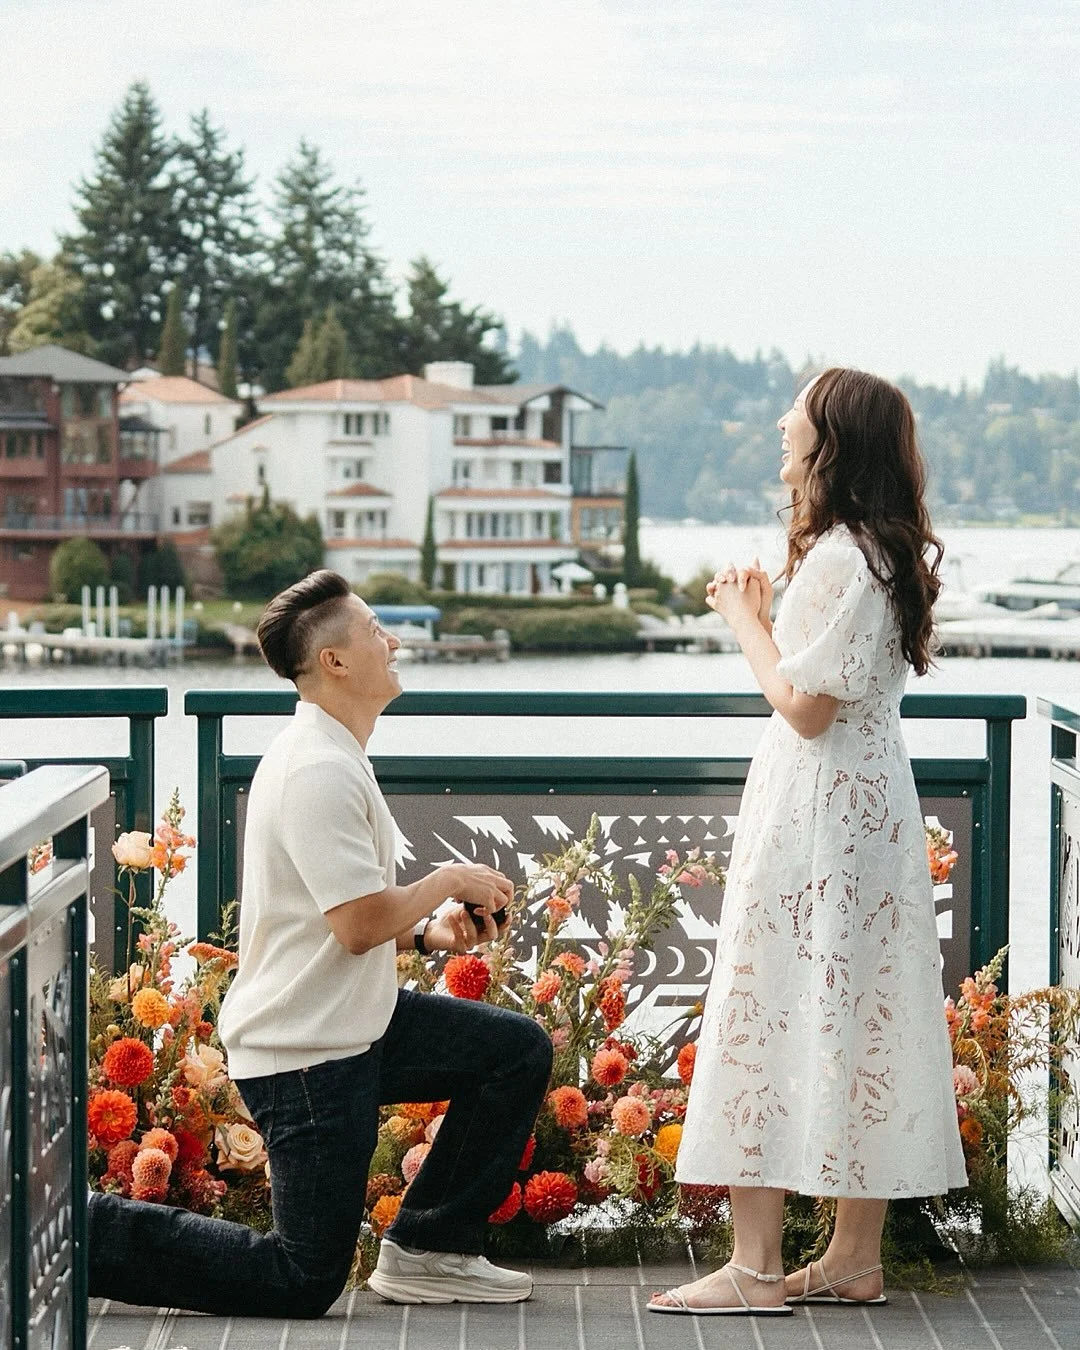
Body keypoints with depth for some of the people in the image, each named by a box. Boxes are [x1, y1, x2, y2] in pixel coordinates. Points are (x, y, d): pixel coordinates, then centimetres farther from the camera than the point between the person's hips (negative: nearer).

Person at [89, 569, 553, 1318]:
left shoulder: (335, 759, 13)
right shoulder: (320, 772, -21)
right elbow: (360, 925, -26)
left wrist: (429, 930, 3)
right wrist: (450, 881, -10)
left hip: (354, 1024, 10)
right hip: (304, 1054, -10)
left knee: (519, 1051, 9)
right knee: (304, 1282, -5)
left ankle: (429, 1248, 12)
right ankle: (86, 1231, 1)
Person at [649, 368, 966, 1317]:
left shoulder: (839, 555, -17)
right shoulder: (885, 553, 14)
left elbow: (807, 706, -19)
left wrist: (743, 621, -7)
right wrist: (765, 620, 11)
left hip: (815, 818, -10)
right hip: (872, 810, 10)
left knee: (771, 1017, -7)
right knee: (862, 1023, 10)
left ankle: (757, 1268, -7)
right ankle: (855, 1259, 15)